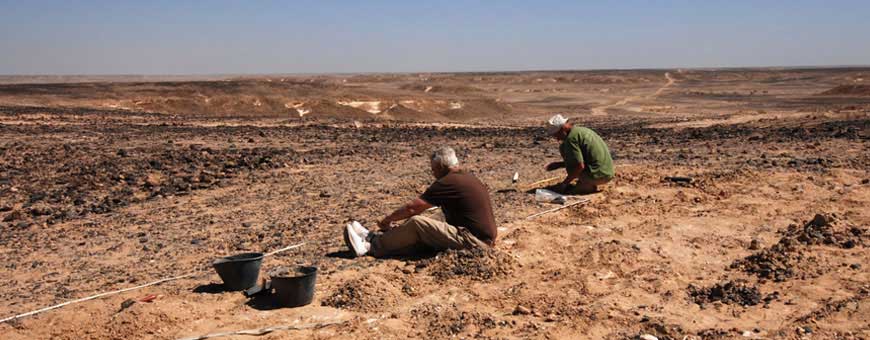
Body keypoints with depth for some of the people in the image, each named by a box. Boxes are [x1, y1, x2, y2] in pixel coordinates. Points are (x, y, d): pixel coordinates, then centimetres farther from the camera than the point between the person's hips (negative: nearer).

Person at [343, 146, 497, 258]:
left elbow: (412, 208, -9)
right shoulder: (468, 178, 17)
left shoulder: (447, 183, -12)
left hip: (472, 240, -10)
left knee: (416, 223, -13)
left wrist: (387, 220, 5)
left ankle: (372, 246, -3)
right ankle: (375, 239, 9)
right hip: (483, 239, 10)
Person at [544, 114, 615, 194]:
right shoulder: (581, 130, 16)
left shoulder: (571, 137, -13)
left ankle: (588, 185, -3)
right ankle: (595, 185, 11)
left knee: (564, 148, -1)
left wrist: (564, 183, -8)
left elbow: (580, 166, -18)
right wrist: (559, 164, 22)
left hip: (597, 176, -9)